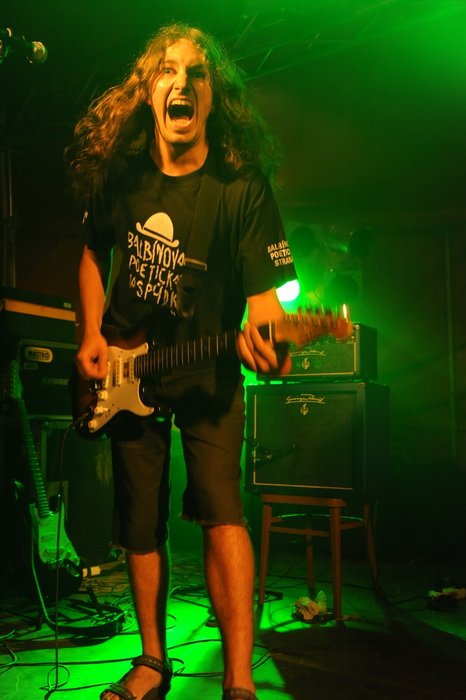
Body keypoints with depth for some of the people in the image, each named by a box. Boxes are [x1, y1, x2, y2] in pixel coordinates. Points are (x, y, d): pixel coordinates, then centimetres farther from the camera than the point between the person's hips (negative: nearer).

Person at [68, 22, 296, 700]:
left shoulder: (242, 188, -14)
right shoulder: (120, 176, -3)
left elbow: (263, 289, -17)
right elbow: (95, 254, 11)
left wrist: (261, 336, -40)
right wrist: (92, 334, -2)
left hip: (207, 375, -3)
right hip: (123, 371, 4)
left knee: (222, 508, -19)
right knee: (140, 525, 10)